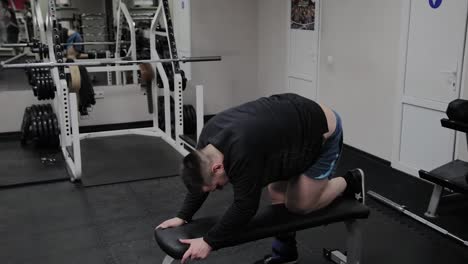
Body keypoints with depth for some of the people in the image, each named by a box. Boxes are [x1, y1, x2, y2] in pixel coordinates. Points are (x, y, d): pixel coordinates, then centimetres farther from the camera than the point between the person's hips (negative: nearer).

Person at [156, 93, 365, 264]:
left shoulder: (242, 152, -37)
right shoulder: (209, 136, -11)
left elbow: (245, 205, -30)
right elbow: (201, 180, 2)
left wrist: (209, 242, -24)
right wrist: (182, 217, 0)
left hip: (323, 132, -8)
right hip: (296, 122, 9)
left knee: (299, 205, 0)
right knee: (277, 195, 11)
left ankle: (350, 183, 19)